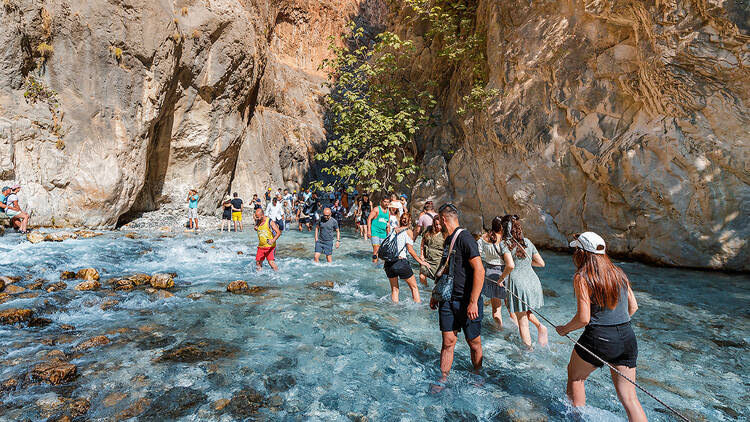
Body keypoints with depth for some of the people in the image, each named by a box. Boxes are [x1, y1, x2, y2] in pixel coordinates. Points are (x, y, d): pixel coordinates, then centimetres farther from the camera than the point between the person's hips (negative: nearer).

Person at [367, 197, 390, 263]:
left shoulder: (388, 212, 16)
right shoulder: (376, 209, -2)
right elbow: (369, 219, -7)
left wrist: (388, 234, 21)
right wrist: (369, 230, -15)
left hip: (383, 233, 6)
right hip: (375, 232, -6)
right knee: (376, 248, -15)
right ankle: (374, 261, -10)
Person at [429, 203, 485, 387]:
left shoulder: (465, 238, -17)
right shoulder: (447, 240, 11)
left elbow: (479, 271, -22)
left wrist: (473, 302, -23)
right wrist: (436, 294, 23)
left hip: (467, 302, -6)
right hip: (448, 300, 6)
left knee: (474, 343, 10)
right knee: (448, 342, 7)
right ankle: (443, 379, 19)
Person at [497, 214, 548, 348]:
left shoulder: (505, 243, -11)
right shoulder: (527, 242, 7)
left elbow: (510, 265, -26)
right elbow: (541, 263, 10)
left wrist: (502, 277, -9)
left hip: (518, 282, -6)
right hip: (533, 281, 6)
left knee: (522, 321, 7)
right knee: (525, 310, 31)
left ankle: (529, 350, 14)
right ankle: (540, 326, 10)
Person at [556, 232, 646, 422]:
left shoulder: (582, 277, -12)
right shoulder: (618, 273, 8)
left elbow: (583, 318, -16)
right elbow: (633, 307, 14)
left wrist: (564, 329, 1)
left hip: (599, 339, -5)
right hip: (628, 338, 6)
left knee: (575, 376, 21)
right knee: (629, 397, 13)